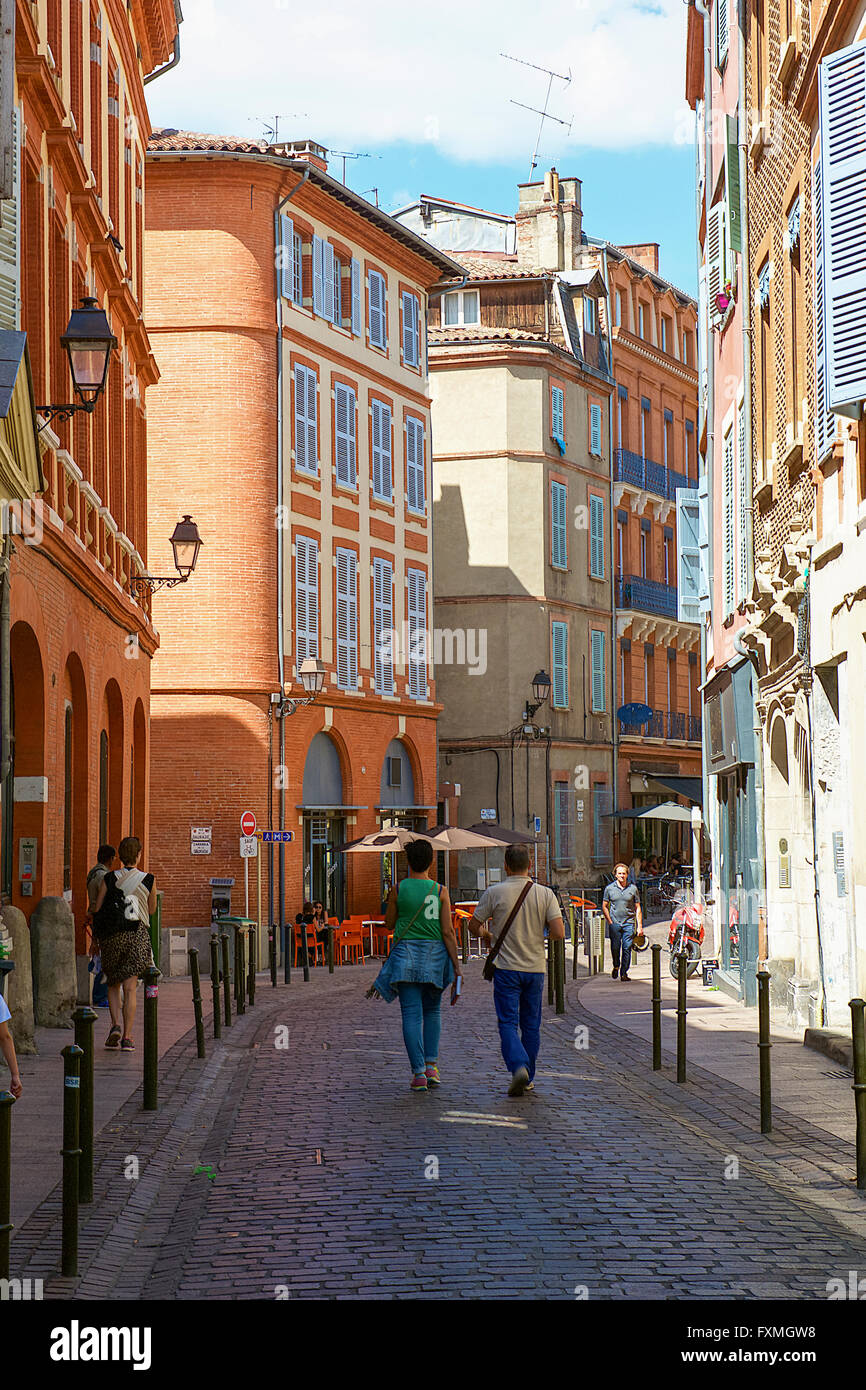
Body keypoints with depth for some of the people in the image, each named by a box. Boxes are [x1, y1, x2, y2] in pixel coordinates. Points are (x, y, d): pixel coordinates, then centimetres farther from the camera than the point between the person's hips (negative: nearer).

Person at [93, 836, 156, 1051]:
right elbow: (152, 910, 11)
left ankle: (116, 1024, -4)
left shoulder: (109, 879, -2)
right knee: (130, 988, 2)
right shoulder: (148, 880, -2)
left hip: (113, 936, 0)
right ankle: (127, 1037, -2)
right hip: (138, 936, 0)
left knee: (113, 985, 17)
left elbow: (97, 910, -1)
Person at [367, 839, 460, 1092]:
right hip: (435, 954, 1)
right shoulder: (440, 891, -2)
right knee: (432, 1010, 19)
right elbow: (448, 932, -5)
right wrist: (457, 966, -3)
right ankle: (431, 1064, 9)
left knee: (411, 1014, -1)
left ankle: (418, 1073, -8)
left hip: (406, 954, -1)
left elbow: (389, 926, 8)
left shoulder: (398, 890, -3)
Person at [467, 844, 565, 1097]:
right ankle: (528, 1078, 19)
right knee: (531, 1024, 13)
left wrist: (488, 937, 24)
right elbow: (559, 934, -9)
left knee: (508, 1023, -2)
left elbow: (474, 926, 3)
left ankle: (518, 1067, -24)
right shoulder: (545, 894, -3)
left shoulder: (494, 893, -6)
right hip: (535, 968, 2)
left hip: (506, 968, -2)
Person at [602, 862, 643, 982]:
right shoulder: (609, 888, 5)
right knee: (615, 948, -2)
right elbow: (604, 906, 10)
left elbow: (637, 908, 7)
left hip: (629, 923, 0)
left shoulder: (633, 888, 5)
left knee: (627, 948, -5)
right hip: (614, 923, 0)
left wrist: (639, 926, 2)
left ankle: (624, 973, 4)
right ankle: (616, 966, 25)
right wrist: (610, 922, 0)